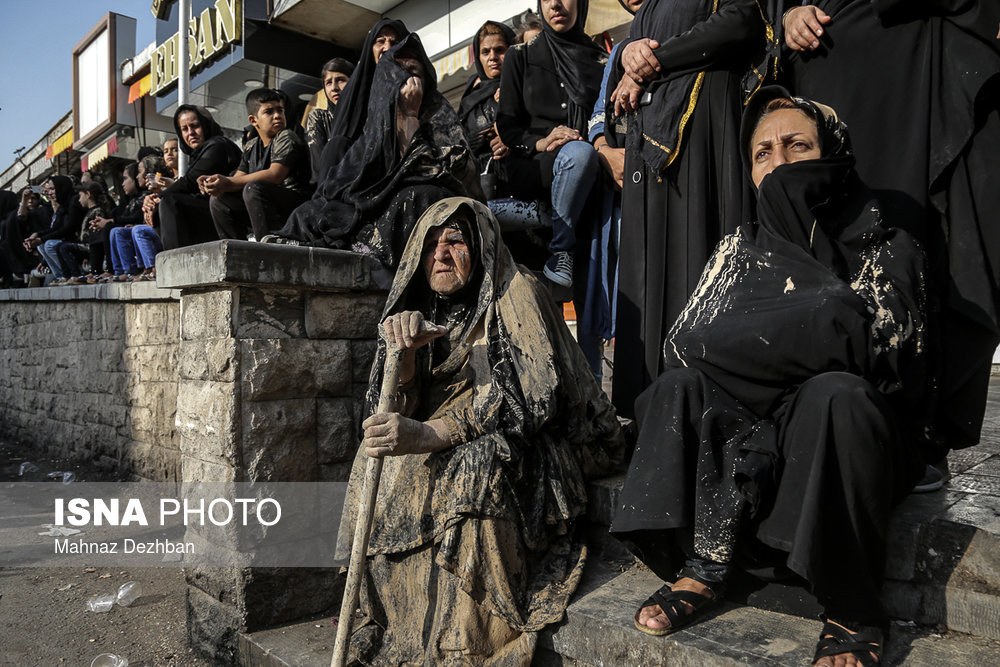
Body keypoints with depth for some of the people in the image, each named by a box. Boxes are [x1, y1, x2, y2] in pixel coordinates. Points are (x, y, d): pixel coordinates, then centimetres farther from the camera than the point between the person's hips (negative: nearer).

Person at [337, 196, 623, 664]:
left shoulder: (517, 294, -9)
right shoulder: (427, 311, 10)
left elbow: (527, 398, -22)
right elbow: (398, 413, 2)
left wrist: (427, 435, -31)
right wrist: (403, 353, -19)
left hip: (539, 451, -7)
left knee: (473, 464, -33)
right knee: (380, 464, -10)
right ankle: (385, 626, 1)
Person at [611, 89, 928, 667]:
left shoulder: (890, 251, 1)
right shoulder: (741, 250, 8)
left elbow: (871, 342, -17)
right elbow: (680, 345, -4)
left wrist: (733, 346, -16)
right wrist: (788, 338, -18)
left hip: (854, 434, -2)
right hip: (746, 423, 3)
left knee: (835, 393, -34)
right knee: (684, 386, -23)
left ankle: (854, 611, -22)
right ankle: (706, 570, -21)